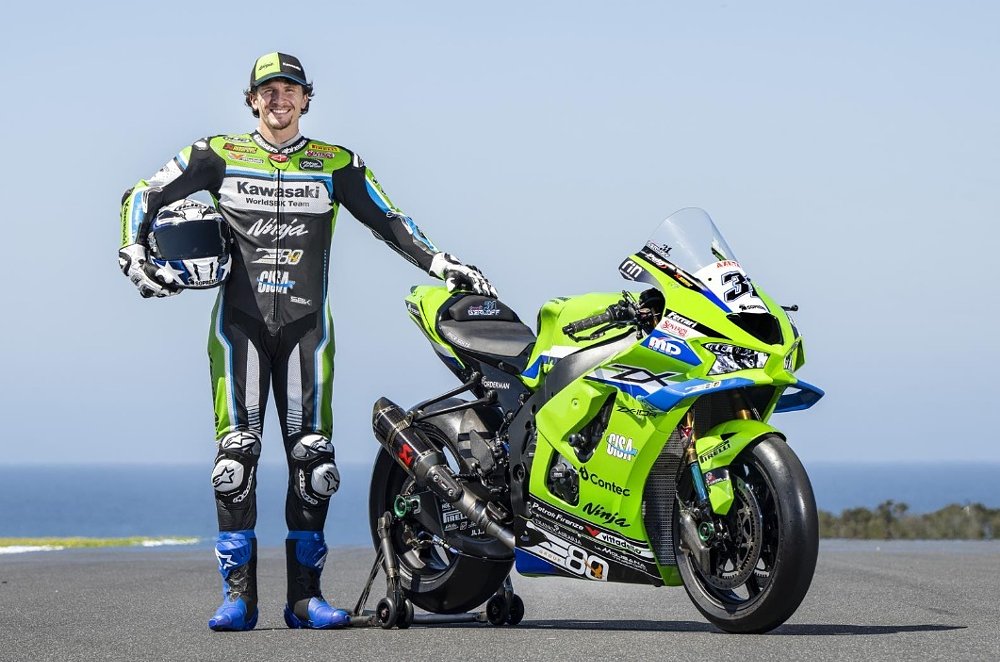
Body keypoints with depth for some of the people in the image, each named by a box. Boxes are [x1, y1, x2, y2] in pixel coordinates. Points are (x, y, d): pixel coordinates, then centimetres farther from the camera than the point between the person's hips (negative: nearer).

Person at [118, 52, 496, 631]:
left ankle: (306, 594, 1)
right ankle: (238, 593, -7)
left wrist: (440, 264, -2)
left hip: (306, 323, 1)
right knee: (237, 451, -10)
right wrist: (135, 255, -7)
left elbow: (388, 221, 11)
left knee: (313, 456, -5)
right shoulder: (219, 156, 7)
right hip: (239, 321, -1)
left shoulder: (337, 165, 10)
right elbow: (144, 197, 9)